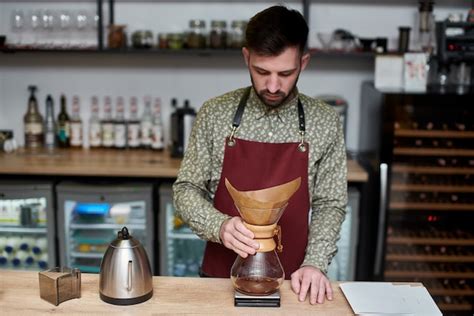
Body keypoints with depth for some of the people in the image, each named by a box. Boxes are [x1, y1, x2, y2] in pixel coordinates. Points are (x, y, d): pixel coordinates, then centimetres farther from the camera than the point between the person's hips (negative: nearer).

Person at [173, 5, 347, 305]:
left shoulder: (325, 121, -6)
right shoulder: (215, 113, -7)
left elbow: (330, 204, -2)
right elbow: (186, 190, -4)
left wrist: (315, 263, -15)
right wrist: (219, 225, -22)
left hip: (290, 280, 0)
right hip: (222, 274, 0)